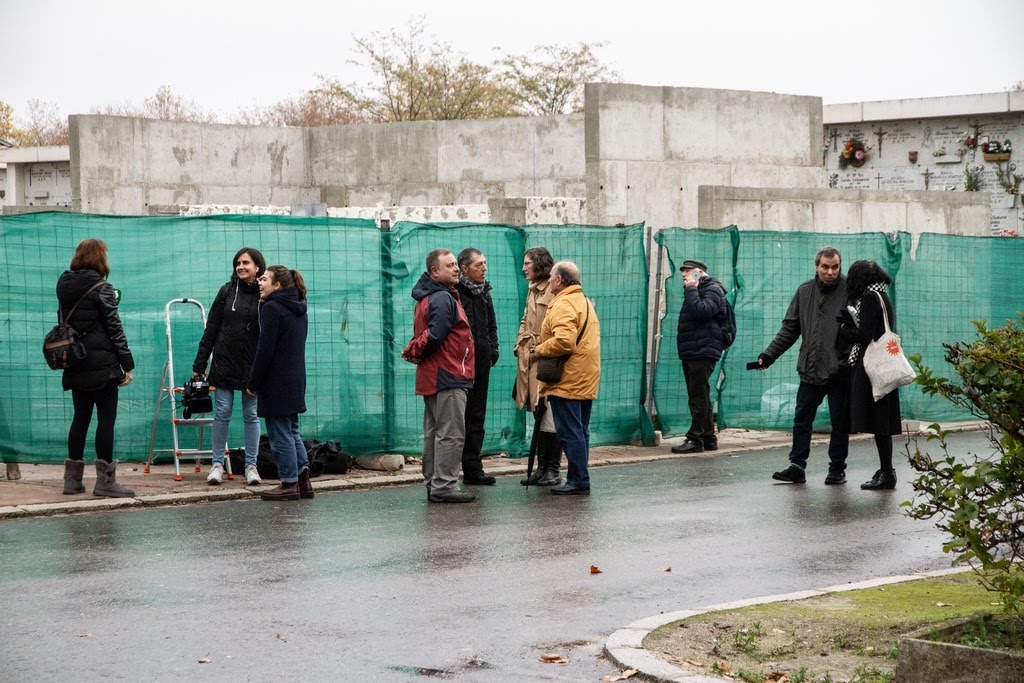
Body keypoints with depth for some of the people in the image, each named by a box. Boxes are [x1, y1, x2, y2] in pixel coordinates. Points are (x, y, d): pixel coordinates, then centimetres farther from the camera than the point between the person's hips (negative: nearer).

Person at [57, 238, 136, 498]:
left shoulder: (65, 287, 9)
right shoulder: (102, 288, -10)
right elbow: (115, 329, -11)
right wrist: (127, 364, -8)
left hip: (75, 364, 7)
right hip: (102, 364, -7)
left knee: (80, 417, 12)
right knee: (106, 418, -3)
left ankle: (72, 478, 13)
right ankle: (105, 480, -4)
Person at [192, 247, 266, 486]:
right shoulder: (227, 291, 2)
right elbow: (211, 329, 4)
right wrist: (199, 364, 2)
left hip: (253, 366, -1)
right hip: (225, 363, 1)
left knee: (251, 415, 5)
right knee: (222, 413, 2)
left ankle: (251, 466, 11)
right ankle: (217, 464, 9)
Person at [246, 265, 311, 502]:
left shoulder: (272, 308, -14)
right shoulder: (299, 310, 14)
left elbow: (265, 349, -17)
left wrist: (253, 383, -11)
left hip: (277, 382, -9)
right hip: (296, 381, 9)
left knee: (280, 434, -2)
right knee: (292, 431, 15)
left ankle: (289, 484, 0)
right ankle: (303, 480, 12)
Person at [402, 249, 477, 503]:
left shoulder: (426, 299, 18)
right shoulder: (443, 299, -15)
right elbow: (435, 337, -22)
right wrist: (417, 353, -8)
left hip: (431, 377, 11)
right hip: (448, 377, -10)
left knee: (434, 433, 14)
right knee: (451, 434, -8)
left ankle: (433, 484, 19)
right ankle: (444, 486, -9)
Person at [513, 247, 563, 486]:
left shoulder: (554, 290, -11)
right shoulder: (533, 290, 18)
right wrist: (520, 345, 10)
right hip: (530, 359, 9)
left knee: (550, 416, -5)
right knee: (540, 415, 12)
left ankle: (552, 470, 0)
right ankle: (542, 468, 16)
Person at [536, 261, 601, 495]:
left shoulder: (563, 305, -15)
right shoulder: (585, 302, 17)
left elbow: (564, 341, -28)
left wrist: (540, 349, -12)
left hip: (568, 381, -10)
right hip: (586, 380, 10)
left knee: (570, 432, -7)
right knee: (580, 431, 13)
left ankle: (578, 480, -7)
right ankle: (579, 479, 17)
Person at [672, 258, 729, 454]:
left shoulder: (712, 289, -6)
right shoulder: (696, 291, 22)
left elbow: (702, 311, -23)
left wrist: (691, 289, -16)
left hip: (703, 352, -10)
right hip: (691, 353, 10)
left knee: (699, 398, -10)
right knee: (699, 398, 12)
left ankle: (696, 439, -11)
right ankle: (708, 439, 16)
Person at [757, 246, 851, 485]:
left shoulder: (849, 291, -5)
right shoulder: (805, 291, 8)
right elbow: (789, 329, 12)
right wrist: (768, 355, 5)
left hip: (840, 371, -4)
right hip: (810, 369, 4)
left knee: (839, 422, 6)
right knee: (802, 420, 6)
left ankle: (837, 469, 16)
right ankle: (797, 466, 12)